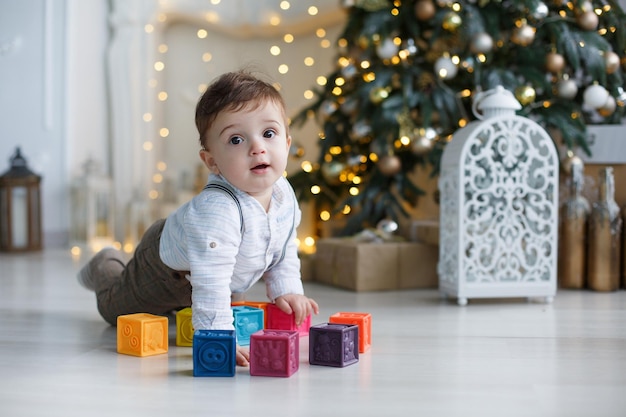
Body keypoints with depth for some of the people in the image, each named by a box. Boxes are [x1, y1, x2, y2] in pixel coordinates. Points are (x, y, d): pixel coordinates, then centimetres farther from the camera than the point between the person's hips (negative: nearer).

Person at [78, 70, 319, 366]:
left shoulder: (284, 193, -22)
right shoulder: (217, 209, -48)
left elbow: (284, 252, -4)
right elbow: (210, 283, -49)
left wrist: (286, 290, -15)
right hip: (165, 268, -6)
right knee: (118, 310, 22)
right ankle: (105, 268, 48)